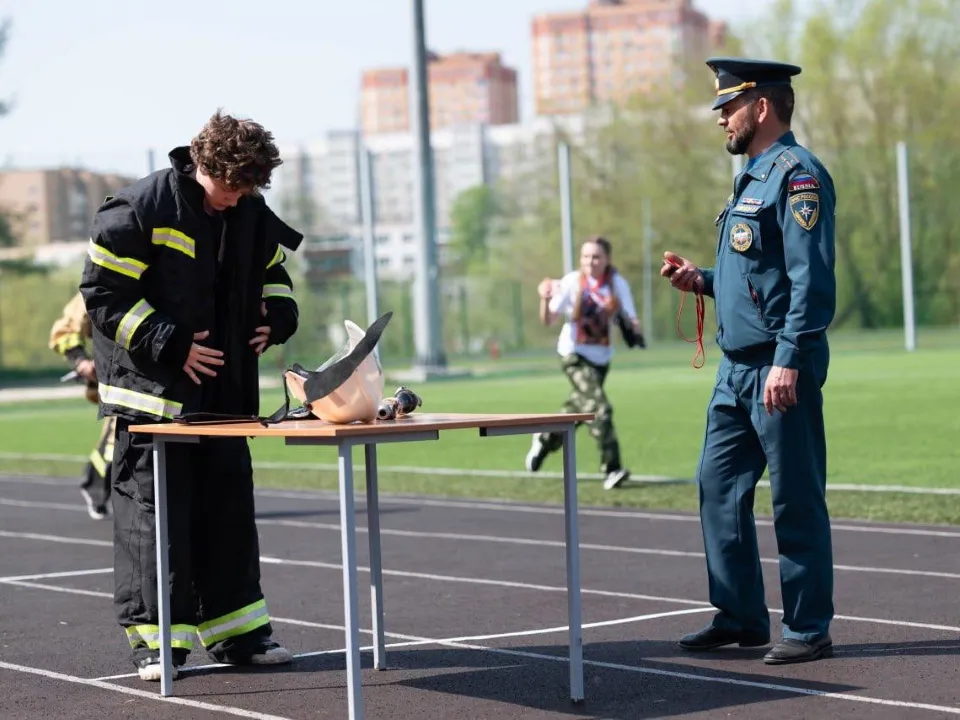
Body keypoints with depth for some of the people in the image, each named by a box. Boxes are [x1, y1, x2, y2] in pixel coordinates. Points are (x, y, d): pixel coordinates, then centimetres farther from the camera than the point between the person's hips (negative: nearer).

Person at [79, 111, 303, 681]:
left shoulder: (252, 216, 6)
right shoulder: (142, 209, -14)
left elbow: (272, 271, 24)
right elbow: (104, 291, -15)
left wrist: (277, 316, 2)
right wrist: (169, 345, -20)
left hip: (226, 392, 6)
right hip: (151, 388, -6)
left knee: (230, 505, 9)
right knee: (153, 507, -4)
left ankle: (236, 629, 18)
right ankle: (156, 636, 3)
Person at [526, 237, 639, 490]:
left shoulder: (618, 284, -8)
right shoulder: (571, 282, -14)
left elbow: (632, 321, -10)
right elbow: (548, 320, -16)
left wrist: (633, 326, -33)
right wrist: (545, 299, -35)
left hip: (601, 357, 5)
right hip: (574, 355, -4)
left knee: (579, 407, 20)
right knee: (599, 407, -21)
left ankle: (545, 440, 47)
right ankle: (611, 469, -20)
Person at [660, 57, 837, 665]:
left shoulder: (797, 173, -12)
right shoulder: (754, 179, 19)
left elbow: (811, 277, -20)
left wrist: (789, 361, -25)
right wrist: (702, 280, 11)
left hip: (779, 368, -10)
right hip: (737, 366, 10)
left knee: (797, 498, -2)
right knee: (720, 487, 11)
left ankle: (809, 630, 5)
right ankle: (740, 616, 19)